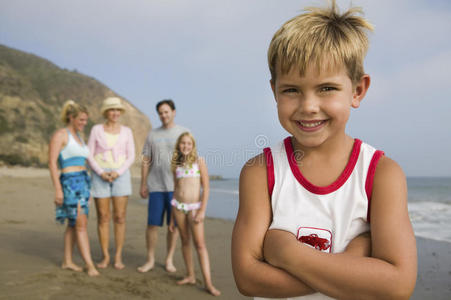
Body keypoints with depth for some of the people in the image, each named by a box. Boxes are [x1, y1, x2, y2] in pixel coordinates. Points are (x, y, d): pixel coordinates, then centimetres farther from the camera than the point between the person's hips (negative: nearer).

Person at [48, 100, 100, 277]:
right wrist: (57, 189, -19)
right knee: (81, 224, -10)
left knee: (73, 224, 11)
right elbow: (52, 162, -14)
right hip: (70, 183, -8)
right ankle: (90, 264, -7)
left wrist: (88, 188, 20)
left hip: (83, 182, 8)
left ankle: (67, 261, 20)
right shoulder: (60, 134, -9)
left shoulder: (78, 137, 16)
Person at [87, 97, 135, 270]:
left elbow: (131, 157, 0)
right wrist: (101, 173, -15)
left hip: (120, 176, 0)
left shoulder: (127, 131, 4)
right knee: (103, 217, 2)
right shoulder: (96, 129, 1)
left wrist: (118, 173, -15)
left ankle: (118, 257, 9)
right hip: (100, 176, 0)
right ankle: (105, 257, 14)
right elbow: (89, 156, -1)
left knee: (119, 217, -2)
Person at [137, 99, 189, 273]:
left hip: (176, 187, -1)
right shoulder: (152, 135, 9)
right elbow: (146, 161, 10)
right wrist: (143, 185, 5)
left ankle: (169, 260, 19)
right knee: (152, 224, 1)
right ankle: (150, 260, 16)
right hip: (156, 187, 1)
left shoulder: (184, 133, 2)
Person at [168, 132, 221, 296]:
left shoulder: (199, 161, -2)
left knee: (200, 243, -9)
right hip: (178, 205, 4)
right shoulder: (176, 165, 10)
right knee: (185, 241, 9)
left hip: (194, 206, -4)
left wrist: (202, 210, -14)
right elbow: (176, 188, 14)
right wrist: (172, 217, 13)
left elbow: (206, 187, -5)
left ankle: (208, 282, -9)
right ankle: (190, 276, 20)